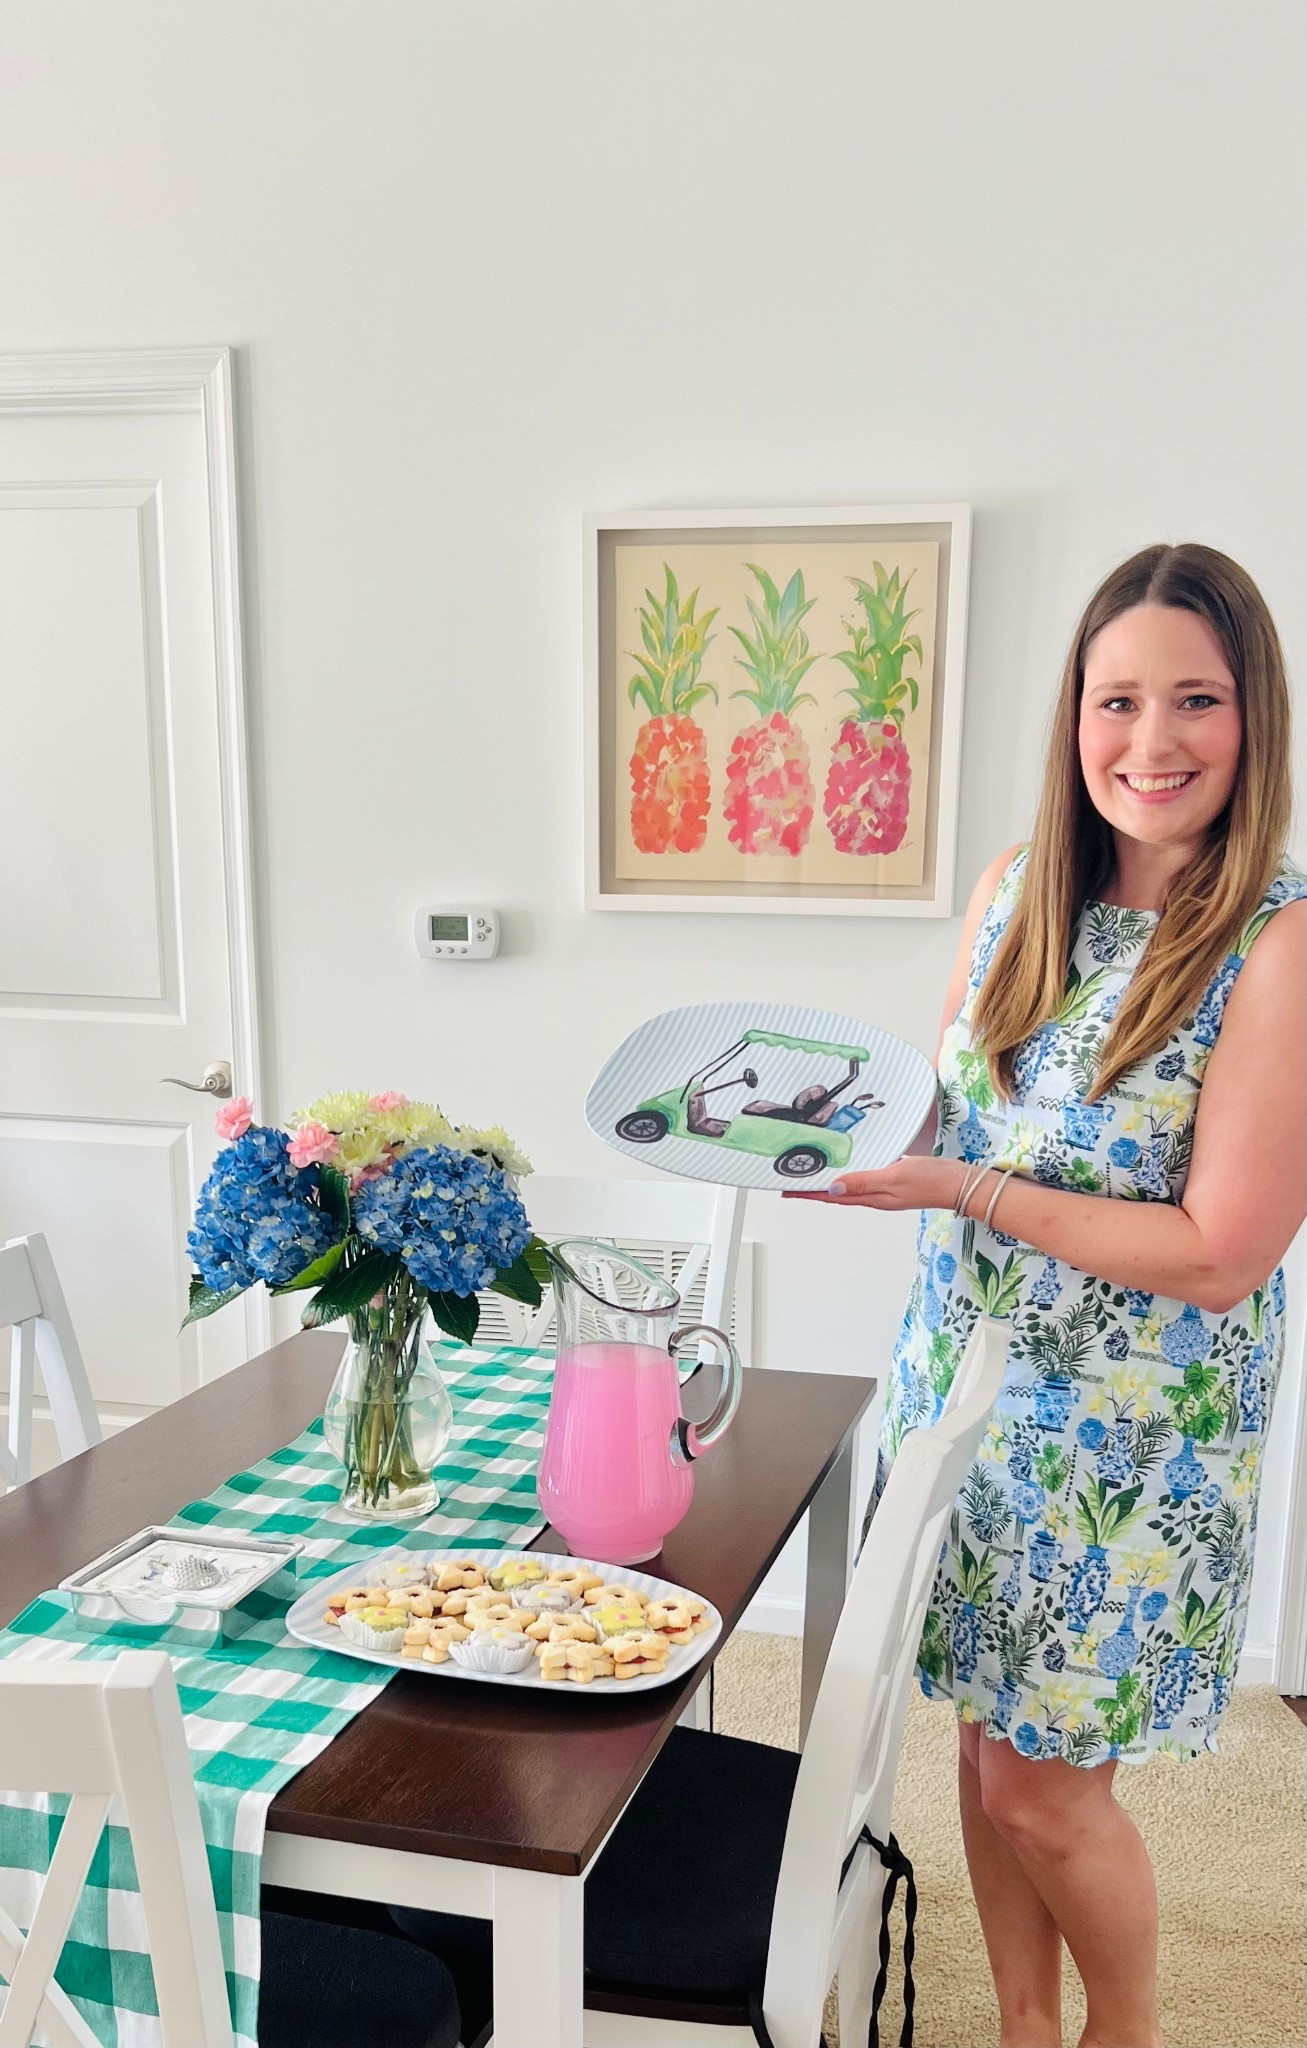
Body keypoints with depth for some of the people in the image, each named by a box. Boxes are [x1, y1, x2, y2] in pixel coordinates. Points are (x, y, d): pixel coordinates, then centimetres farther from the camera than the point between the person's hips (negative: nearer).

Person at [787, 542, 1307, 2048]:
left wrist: (964, 1188, -23)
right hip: (964, 1384, 5)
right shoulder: (1016, 890, -1)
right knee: (988, 1745, 18)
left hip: (1133, 1432, -5)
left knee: (1046, 1786, 9)